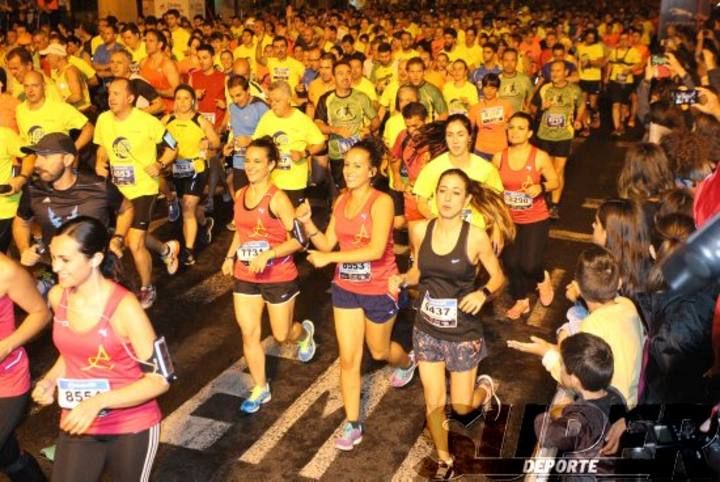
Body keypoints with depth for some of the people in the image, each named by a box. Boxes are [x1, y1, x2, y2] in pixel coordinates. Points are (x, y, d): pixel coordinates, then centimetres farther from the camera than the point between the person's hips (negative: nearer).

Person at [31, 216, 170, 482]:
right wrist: (50, 380, -4)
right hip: (78, 425, 5)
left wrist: (99, 402, -28)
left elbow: (160, 379, -20)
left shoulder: (124, 308, -23)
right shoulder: (58, 297, -5)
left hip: (132, 427, -4)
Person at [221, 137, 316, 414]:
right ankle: (260, 388, 20)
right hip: (245, 277, 5)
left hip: (279, 277, -5)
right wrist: (230, 257, 6)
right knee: (249, 334, 4)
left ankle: (305, 332, 47)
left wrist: (268, 254, -30)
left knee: (282, 335, 11)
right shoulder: (240, 195, 2)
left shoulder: (278, 198, -18)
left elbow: (297, 239, -19)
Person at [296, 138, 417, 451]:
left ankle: (407, 363, 55)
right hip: (345, 288, 5)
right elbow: (327, 244, -1)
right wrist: (307, 222, -17)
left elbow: (376, 250, -30)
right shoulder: (341, 200, 0)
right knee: (348, 358, 6)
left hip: (379, 290, -5)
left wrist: (330, 258, -31)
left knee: (379, 351, 19)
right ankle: (352, 425, 17)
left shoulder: (381, 202, -21)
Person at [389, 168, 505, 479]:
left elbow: (498, 276, -4)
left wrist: (483, 293, -24)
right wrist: (402, 279, -13)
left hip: (463, 332, -2)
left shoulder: (476, 237, -17)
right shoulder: (419, 230, -8)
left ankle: (486, 387, 46)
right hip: (427, 329, 3)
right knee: (434, 403, 11)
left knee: (462, 406, 10)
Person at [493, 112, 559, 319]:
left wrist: (540, 188, -24)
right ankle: (521, 300, 28)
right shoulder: (499, 157, -4)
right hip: (509, 219, 3)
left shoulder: (540, 157, -13)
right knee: (511, 262, 2)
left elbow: (555, 181, -4)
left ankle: (542, 279, 29)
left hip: (536, 220, -3)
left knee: (528, 264, -10)